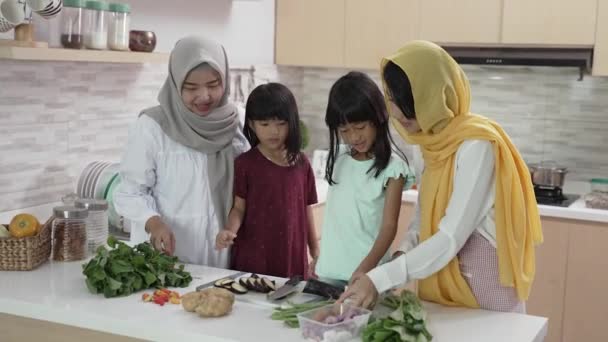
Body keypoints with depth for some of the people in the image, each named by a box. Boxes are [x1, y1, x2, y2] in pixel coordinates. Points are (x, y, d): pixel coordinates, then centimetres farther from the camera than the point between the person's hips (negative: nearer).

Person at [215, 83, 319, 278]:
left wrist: (316, 253, 12)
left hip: (293, 259, 3)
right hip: (253, 258, -2)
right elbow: (239, 207, -3)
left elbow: (306, 210, 11)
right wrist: (230, 231, -22)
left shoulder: (301, 163, 5)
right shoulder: (245, 163, -4)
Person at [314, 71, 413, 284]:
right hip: (329, 270, 5)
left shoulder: (392, 167, -10)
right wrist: (319, 260, 13)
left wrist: (365, 270, -25)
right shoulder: (339, 157, 6)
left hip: (368, 273, -5)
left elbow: (389, 226, -14)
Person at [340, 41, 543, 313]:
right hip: (443, 285, 7)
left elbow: (451, 238, -27)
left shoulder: (476, 146, -23)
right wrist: (404, 253, -10)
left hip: (486, 289, -7)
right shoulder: (436, 142, 1)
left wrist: (380, 279, -29)